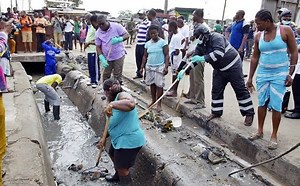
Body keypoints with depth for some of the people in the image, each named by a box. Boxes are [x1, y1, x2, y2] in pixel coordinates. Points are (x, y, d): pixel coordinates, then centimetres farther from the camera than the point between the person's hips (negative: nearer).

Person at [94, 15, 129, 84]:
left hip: (119, 55, -3)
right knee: (106, 75, 7)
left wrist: (119, 39, -29)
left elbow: (127, 35, -8)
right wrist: (102, 59, -13)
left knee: (117, 76, 1)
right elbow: (98, 47, 1)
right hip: (107, 57, 3)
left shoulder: (116, 26, -9)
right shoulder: (98, 33, 0)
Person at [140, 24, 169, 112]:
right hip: (149, 67, 5)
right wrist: (142, 67, 9)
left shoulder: (163, 42, -5)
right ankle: (153, 100, 24)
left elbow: (166, 55, -6)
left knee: (159, 85, -3)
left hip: (159, 67, -4)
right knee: (152, 84, 10)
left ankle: (159, 104, 4)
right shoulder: (147, 43, 8)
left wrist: (166, 67, -15)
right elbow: (145, 56, 14)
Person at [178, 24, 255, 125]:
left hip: (233, 66, -8)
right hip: (219, 69, 8)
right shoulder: (201, 45, 0)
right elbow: (194, 59, -1)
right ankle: (216, 112, 22)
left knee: (240, 90, 0)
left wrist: (203, 58, -35)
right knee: (216, 90, 7)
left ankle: (249, 113, 11)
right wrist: (184, 71, -12)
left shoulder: (216, 37, -23)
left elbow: (219, 53, -37)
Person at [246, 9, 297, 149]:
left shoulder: (285, 31, -7)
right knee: (262, 103, 9)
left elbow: (294, 53, -4)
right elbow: (255, 58, 9)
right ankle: (260, 131, 23)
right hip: (262, 73, 4)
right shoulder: (258, 36, 3)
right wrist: (250, 78, 9)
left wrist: (290, 74, -10)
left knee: (276, 106, -1)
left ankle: (274, 136, 12)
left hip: (279, 74, -4)